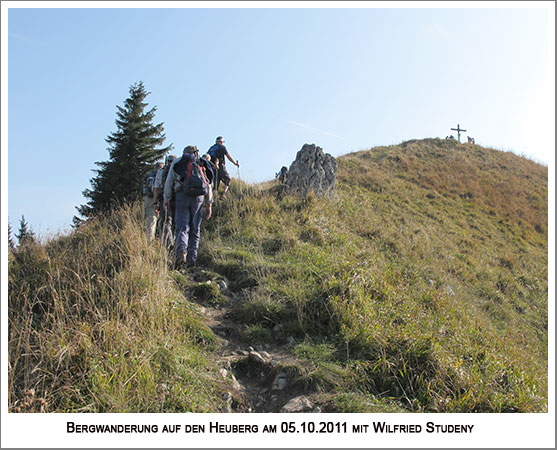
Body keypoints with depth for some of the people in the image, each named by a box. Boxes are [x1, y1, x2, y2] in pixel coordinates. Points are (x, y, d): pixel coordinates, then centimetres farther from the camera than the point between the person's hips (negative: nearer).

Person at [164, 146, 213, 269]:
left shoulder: (177, 162, 19)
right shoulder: (201, 166, 22)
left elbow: (169, 182, 12)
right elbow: (208, 186, 14)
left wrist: (166, 200, 15)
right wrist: (209, 205, 14)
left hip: (182, 195, -1)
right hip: (198, 197, 1)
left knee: (182, 228, -5)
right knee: (195, 230, 9)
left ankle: (181, 251, -31)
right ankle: (192, 259, 5)